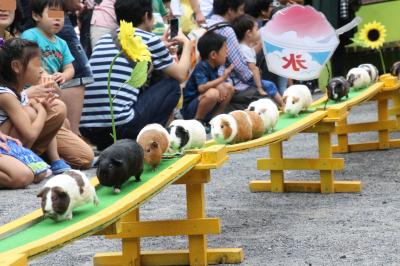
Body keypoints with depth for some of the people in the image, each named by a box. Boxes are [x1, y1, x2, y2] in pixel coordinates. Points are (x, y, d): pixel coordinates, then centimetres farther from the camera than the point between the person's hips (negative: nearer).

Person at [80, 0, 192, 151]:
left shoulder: (104, 40, 19)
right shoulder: (149, 40, 3)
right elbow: (181, 75, 14)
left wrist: (162, 47, 43)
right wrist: (187, 44, 32)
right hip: (119, 126, -6)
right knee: (171, 85, 14)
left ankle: (108, 144, 17)